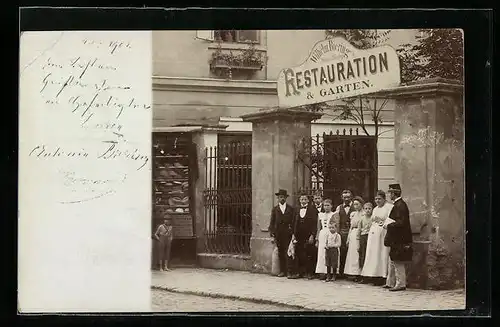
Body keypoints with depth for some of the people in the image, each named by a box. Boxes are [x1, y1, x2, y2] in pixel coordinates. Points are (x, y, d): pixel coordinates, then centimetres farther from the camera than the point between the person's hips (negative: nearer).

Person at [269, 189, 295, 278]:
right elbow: (272, 223, 9)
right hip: (278, 234, 1)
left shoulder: (291, 209, 9)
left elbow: (293, 221, 7)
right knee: (280, 253, 1)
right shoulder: (275, 209, 11)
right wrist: (272, 235, 0)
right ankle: (282, 271, 6)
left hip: (288, 234, -1)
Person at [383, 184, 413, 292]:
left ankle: (401, 284, 1)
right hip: (395, 240, 11)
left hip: (399, 240, -11)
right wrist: (387, 223, 11)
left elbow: (401, 223, -23)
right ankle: (391, 283, 22)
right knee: (392, 262, 15)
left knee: (398, 263, -5)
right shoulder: (398, 204, 15)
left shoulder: (400, 205, -17)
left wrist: (389, 225, -15)